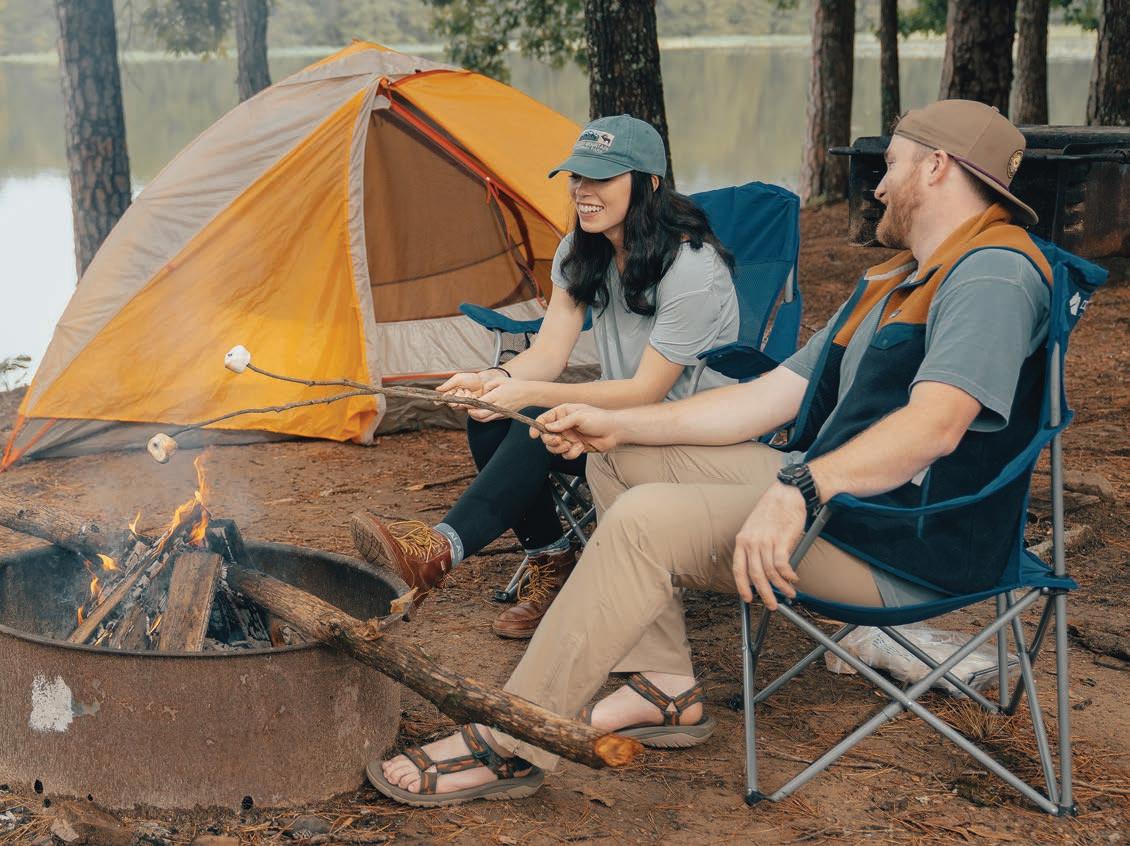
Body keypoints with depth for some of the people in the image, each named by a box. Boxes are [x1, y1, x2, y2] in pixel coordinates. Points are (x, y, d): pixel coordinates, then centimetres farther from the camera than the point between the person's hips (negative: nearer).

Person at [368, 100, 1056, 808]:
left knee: (647, 521, -25)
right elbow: (769, 399, 16)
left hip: (905, 548, -10)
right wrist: (618, 425, 8)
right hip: (833, 490, 10)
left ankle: (511, 748, -17)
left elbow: (934, 424, -33)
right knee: (621, 461, 8)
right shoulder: (890, 283, 19)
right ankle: (667, 689, 4)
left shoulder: (994, 273, -15)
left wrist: (799, 488, -45)